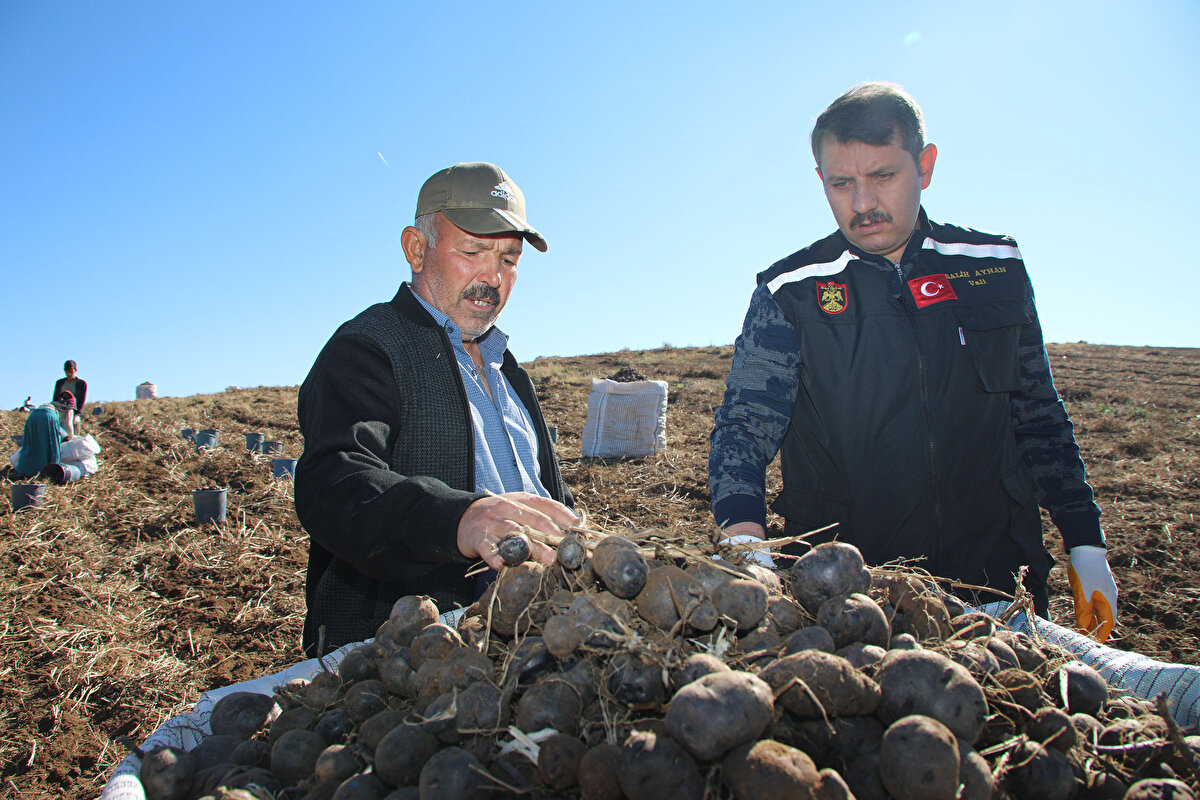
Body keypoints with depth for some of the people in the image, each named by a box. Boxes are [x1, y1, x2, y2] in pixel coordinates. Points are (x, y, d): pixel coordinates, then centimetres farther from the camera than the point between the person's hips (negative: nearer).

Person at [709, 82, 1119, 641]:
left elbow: (1038, 415, 12)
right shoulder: (790, 294, -3)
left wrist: (1086, 545, 10)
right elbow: (744, 423, -11)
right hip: (844, 585, -2)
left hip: (995, 573, 3)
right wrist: (742, 529, -30)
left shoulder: (995, 267, 5)